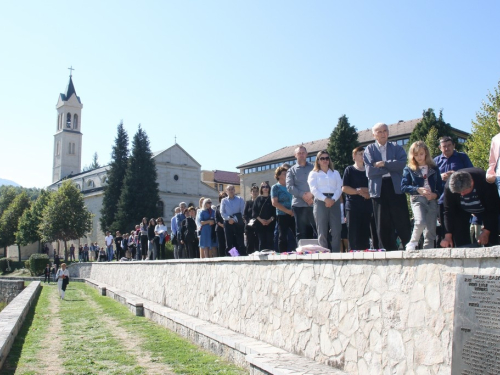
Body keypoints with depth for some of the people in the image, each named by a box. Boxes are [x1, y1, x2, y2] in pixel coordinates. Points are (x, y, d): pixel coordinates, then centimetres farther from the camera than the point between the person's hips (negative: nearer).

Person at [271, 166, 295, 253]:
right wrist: (288, 211, -13)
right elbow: (274, 203, -7)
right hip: (282, 215, -4)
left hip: (293, 215, 4)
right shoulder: (276, 187, 2)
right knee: (283, 237, -2)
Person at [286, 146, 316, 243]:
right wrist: (303, 195, -12)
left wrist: (312, 194, -14)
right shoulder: (292, 170, 13)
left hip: (314, 203, 1)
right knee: (301, 233, 2)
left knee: (317, 229, -2)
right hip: (299, 205, 0)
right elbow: (289, 187, 0)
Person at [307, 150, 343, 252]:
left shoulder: (335, 173, 21)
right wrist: (325, 199, -15)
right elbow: (313, 190, -2)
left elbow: (339, 188, 8)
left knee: (336, 230, -6)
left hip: (334, 201, 2)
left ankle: (336, 253, -3)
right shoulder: (314, 174, 13)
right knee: (322, 232, -6)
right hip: (320, 202, -2)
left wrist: (333, 199, -10)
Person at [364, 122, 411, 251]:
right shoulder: (369, 149, 10)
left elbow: (402, 163, -6)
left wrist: (384, 164, -9)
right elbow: (369, 171, -4)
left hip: (396, 188, 0)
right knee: (382, 226, 3)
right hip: (378, 191, 0)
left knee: (402, 223, 0)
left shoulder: (397, 148, 13)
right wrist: (391, 168, -4)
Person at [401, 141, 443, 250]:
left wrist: (435, 194, -9)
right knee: (420, 222, -25)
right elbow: (404, 187, -3)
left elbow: (440, 187, 11)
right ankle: (412, 244, -4)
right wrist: (418, 189, -16)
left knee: (431, 230, -1)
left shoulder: (434, 169, 14)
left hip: (432, 200, 3)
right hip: (417, 199, -3)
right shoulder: (409, 169, 6)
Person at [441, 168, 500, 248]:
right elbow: (449, 211, -24)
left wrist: (486, 232, -30)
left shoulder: (485, 182, -38)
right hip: (462, 209, 1)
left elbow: (493, 209, -27)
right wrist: (448, 235, -28)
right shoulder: (449, 187, -33)